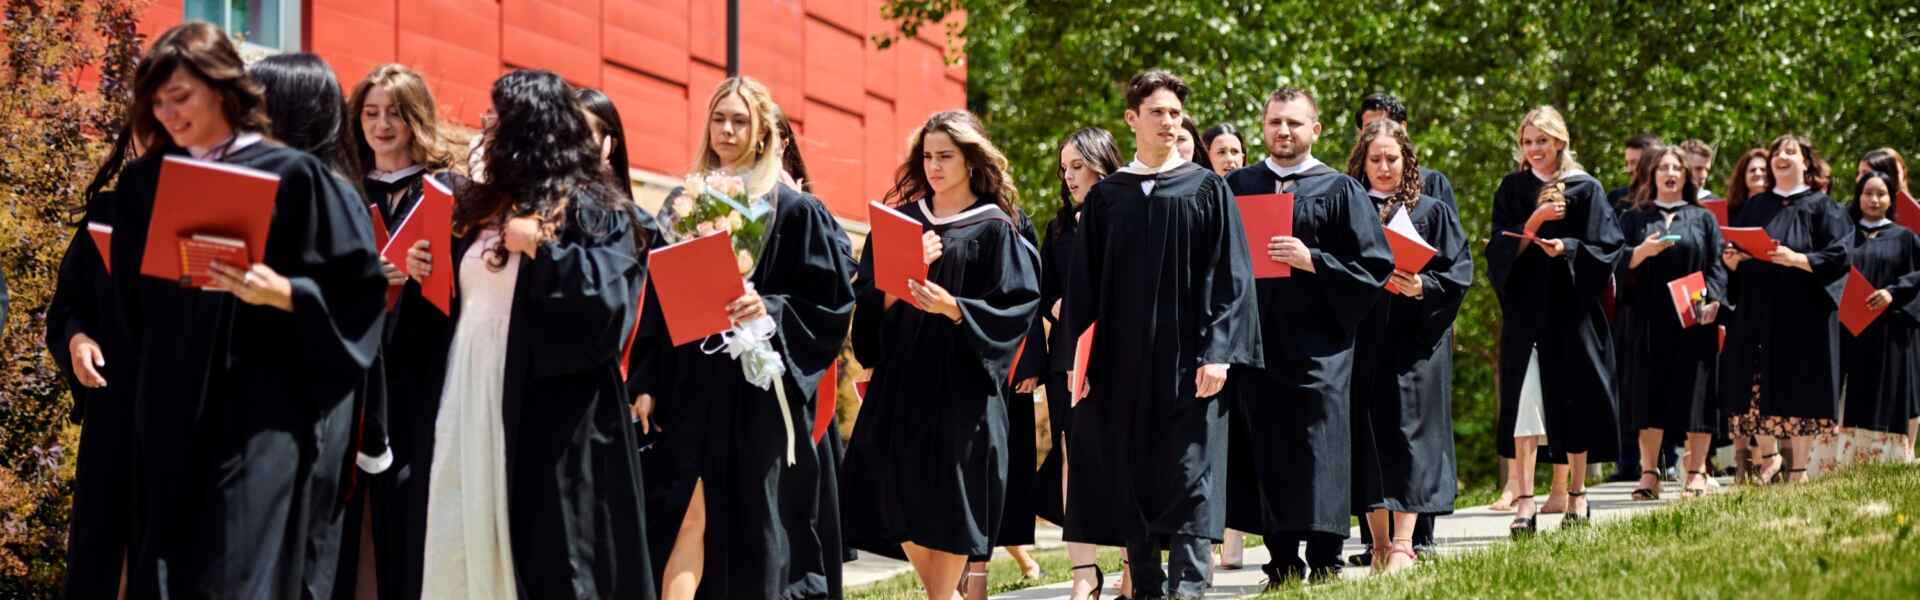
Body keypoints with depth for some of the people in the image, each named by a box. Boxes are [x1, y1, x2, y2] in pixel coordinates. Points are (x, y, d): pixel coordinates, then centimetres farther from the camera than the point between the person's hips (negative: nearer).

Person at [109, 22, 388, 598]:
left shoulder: (290, 175, -5)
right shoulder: (144, 184, 9)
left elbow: (358, 288, -6)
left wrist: (283, 293, -19)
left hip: (264, 408, -5)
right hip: (170, 409, 5)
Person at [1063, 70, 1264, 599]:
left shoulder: (1207, 190, 3)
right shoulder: (1106, 197, 10)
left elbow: (1229, 276, -2)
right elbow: (1082, 284, 10)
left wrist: (1217, 353, -12)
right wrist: (1079, 358, 2)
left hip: (1186, 360, -3)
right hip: (1121, 363, 3)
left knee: (1187, 478, -7)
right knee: (1130, 484, 5)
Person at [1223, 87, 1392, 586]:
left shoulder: (1341, 191, 3)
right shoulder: (1236, 188, 12)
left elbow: (1374, 267, -3)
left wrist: (1311, 260, -15)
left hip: (1316, 348, -3)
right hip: (1254, 343, 3)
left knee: (1316, 463, -5)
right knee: (1268, 460, 5)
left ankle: (1324, 565, -2)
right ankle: (1282, 563, 11)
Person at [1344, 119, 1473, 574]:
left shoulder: (1431, 212, 6)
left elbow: (1457, 273, 0)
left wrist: (1421, 286, -17)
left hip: (1413, 342, -2)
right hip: (1360, 343, 2)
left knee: (1406, 433, -8)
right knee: (1367, 438, 1)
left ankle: (1403, 543, -11)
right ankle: (1380, 543, 8)